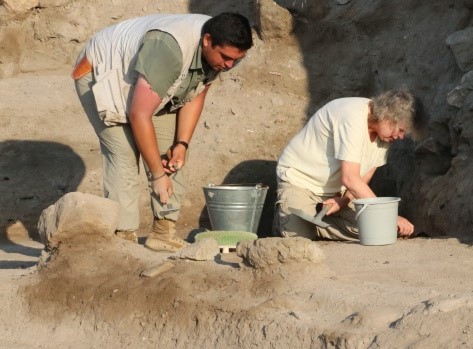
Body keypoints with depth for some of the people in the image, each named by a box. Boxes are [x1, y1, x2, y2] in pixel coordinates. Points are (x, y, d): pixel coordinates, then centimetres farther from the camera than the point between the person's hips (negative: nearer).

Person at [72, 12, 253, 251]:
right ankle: (123, 240, -15)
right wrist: (157, 174, -29)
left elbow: (195, 96, 0)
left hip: (146, 86, 8)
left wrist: (182, 144, -12)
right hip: (101, 75, -8)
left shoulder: (217, 52, -17)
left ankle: (164, 233, 0)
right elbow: (139, 115, -36)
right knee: (124, 157, -19)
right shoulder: (169, 49, -42)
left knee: (169, 153, -3)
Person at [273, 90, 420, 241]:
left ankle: (315, 224, 6)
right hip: (299, 179, -6)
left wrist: (344, 200, -21)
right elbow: (350, 179, -37)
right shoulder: (352, 117, -32)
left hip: (336, 188, 7)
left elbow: (363, 178, 0)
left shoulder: (384, 131, -7)